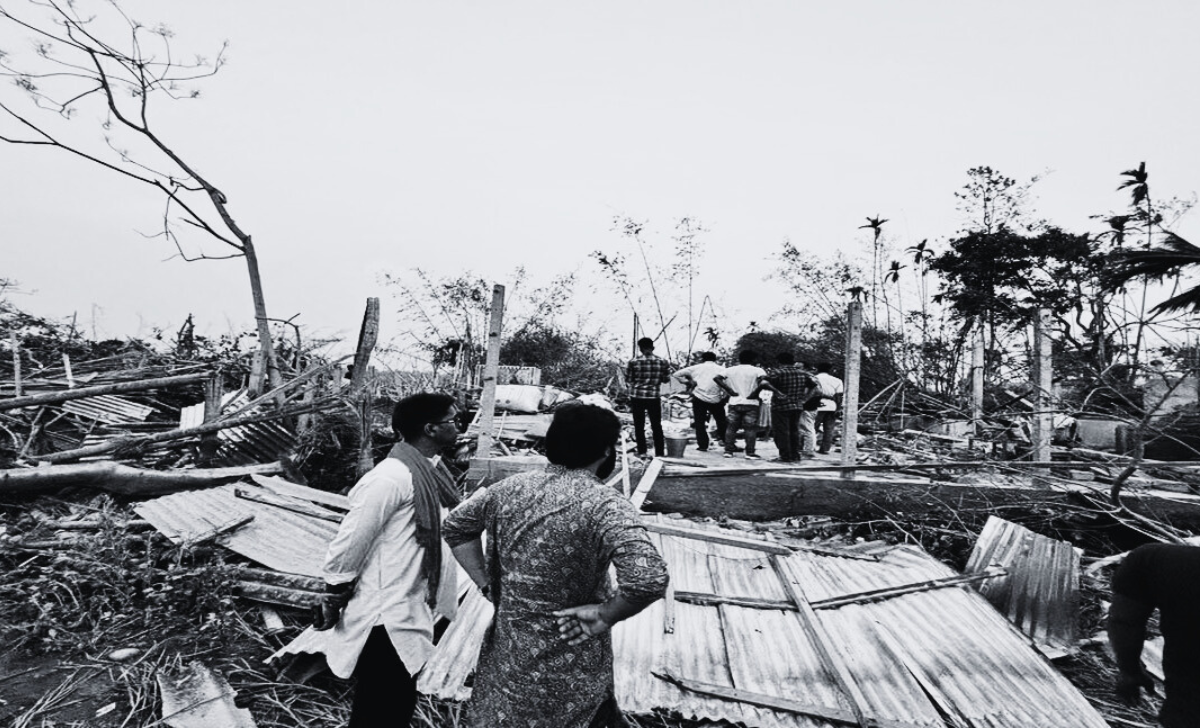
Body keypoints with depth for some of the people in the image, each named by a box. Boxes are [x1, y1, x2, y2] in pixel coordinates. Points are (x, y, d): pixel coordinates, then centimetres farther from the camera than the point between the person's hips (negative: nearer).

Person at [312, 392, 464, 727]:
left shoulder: (431, 472, 3)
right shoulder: (392, 477, -23)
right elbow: (348, 545, -18)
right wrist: (332, 606, -8)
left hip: (411, 615, 8)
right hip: (384, 619, -8)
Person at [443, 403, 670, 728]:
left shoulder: (512, 487, -5)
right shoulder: (606, 506, -22)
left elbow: (456, 525, 9)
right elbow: (649, 579, -34)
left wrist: (487, 584, 7)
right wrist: (604, 617, -18)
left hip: (505, 650, 5)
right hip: (568, 669, -5)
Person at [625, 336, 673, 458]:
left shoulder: (634, 362, -7)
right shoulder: (662, 362, -2)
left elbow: (628, 380, 0)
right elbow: (666, 379, 5)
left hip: (637, 397, -1)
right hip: (654, 397, 1)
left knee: (639, 425, 10)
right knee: (656, 426, 10)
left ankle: (642, 451, 12)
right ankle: (659, 452, 11)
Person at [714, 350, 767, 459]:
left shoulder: (731, 370, 7)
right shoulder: (757, 370, -3)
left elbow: (716, 378, -2)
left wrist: (729, 390, -2)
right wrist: (756, 392, -11)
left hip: (734, 403, 3)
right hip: (751, 404, -3)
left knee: (731, 428, 10)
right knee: (750, 429, 2)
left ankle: (728, 451, 10)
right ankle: (750, 453, 2)